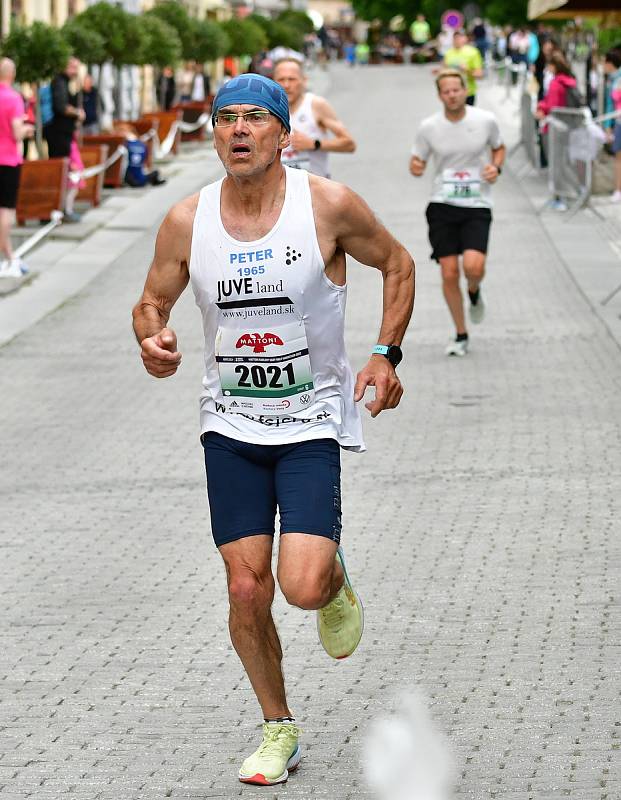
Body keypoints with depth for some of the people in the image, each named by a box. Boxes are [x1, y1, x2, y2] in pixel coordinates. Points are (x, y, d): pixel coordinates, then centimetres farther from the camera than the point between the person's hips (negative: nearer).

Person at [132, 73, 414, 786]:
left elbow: (397, 264, 4)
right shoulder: (187, 221, -5)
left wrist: (386, 354, -6)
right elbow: (151, 301, 9)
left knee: (303, 586, -16)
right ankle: (278, 728, 23)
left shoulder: (329, 206, -12)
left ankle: (336, 582, 22)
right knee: (247, 590, 1)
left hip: (312, 419, -2)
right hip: (231, 425, 3)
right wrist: (152, 338, -15)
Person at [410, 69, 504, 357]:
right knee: (449, 273, -3)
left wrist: (496, 167, -5)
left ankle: (474, 292, 17)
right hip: (442, 206, 1)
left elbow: (499, 148, 16)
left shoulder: (485, 120, -3)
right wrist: (415, 167, -16)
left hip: (477, 206, -1)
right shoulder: (429, 127, -3)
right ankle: (461, 335, 15)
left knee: (473, 266, -21)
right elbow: (417, 161, 8)